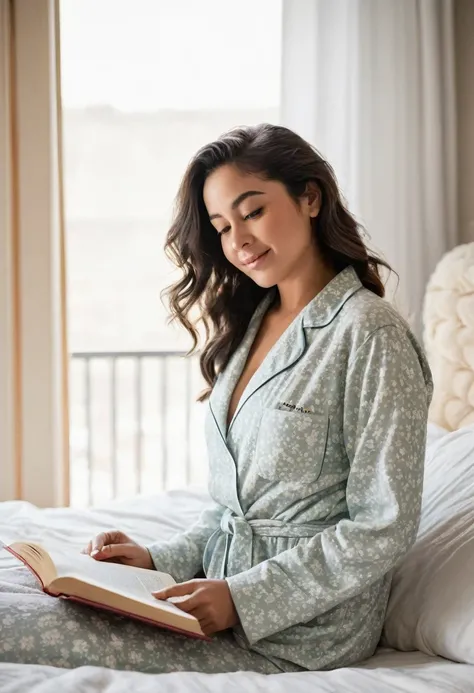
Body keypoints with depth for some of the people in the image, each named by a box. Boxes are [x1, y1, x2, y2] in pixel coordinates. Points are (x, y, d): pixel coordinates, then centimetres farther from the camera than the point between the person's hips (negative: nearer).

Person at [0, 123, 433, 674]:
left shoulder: (369, 331, -13)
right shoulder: (250, 323, 13)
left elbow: (384, 529, -16)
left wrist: (242, 598, -19)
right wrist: (158, 560, 2)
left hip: (300, 634, -7)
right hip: (226, 592, 7)